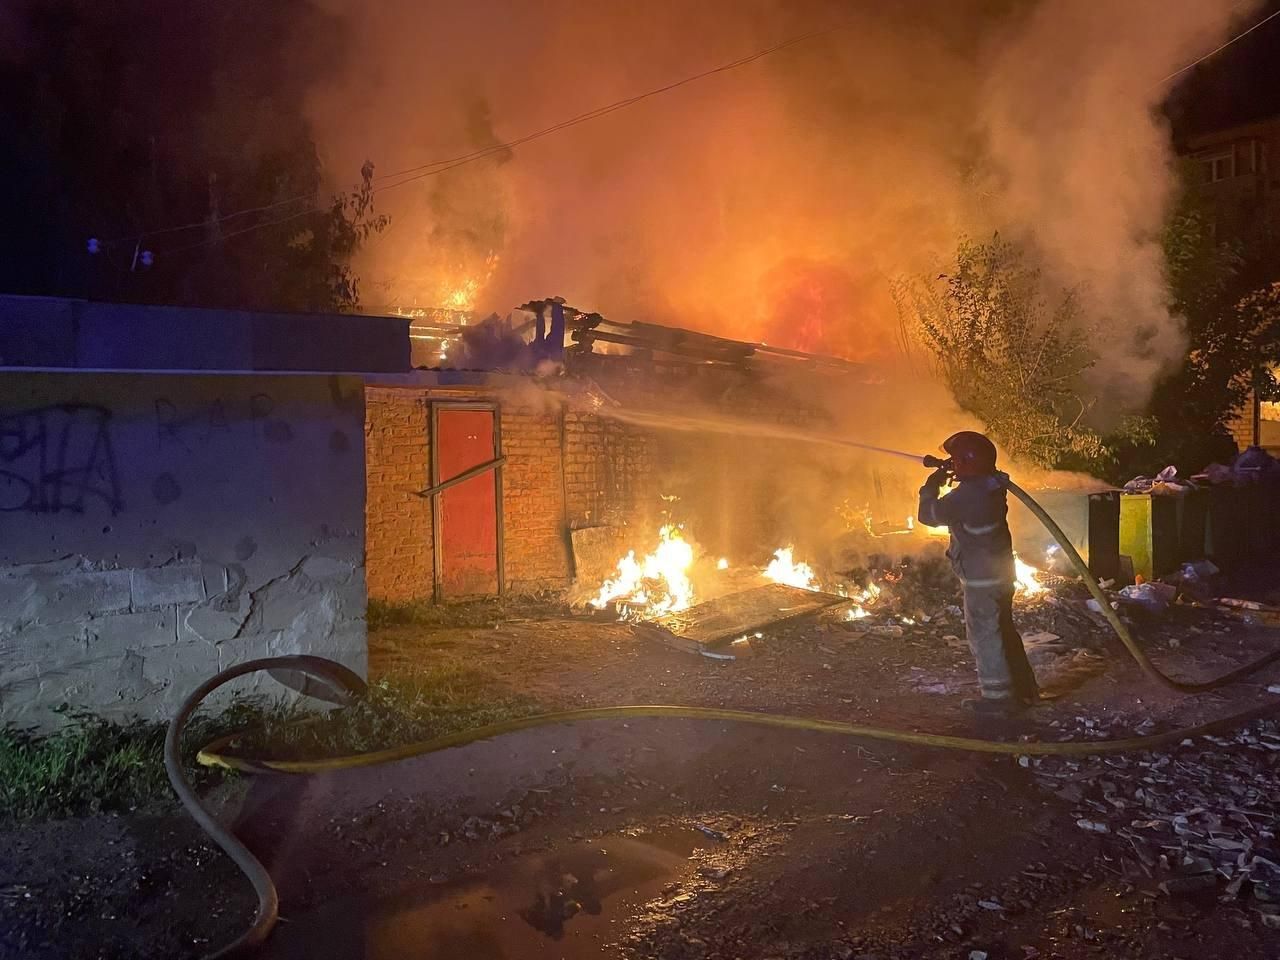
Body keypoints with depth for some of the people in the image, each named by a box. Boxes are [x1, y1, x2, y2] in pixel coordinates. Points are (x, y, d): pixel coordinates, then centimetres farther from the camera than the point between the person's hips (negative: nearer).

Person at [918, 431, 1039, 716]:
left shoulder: (966, 496, -24)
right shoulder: (991, 485, 3)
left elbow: (928, 515, -15)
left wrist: (931, 486, 0)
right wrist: (948, 476, 11)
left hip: (981, 579, -9)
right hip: (1000, 573, 9)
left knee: (985, 638, 1)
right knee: (1004, 632, 20)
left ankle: (999, 698, 8)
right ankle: (1024, 688, 31)